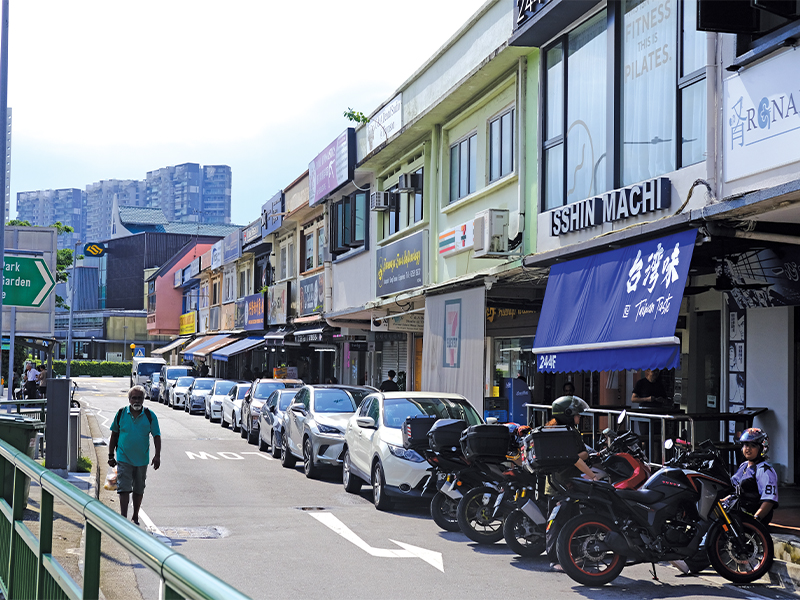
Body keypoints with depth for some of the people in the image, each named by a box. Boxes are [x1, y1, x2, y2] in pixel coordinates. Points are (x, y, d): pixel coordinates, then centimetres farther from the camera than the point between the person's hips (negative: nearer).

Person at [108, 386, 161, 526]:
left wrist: (157, 455, -11)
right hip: (124, 459, -1)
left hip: (142, 460, 1)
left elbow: (156, 436, 0)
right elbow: (114, 435, 7)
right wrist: (111, 455, 6)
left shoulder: (150, 416, -2)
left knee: (139, 490, 12)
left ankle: (135, 517, 27)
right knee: (123, 488, -9)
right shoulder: (121, 413, -1)